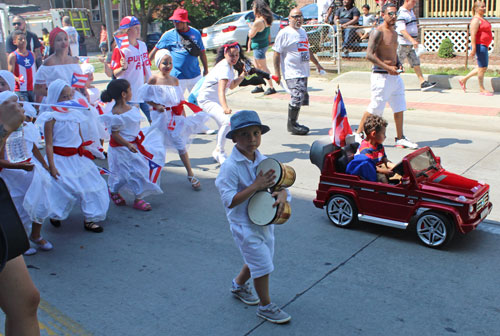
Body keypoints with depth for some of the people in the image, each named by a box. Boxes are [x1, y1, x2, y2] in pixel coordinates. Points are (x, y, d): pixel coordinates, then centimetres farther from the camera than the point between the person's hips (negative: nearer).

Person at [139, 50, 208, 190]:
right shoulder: (153, 80, -6)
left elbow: (180, 101, 10)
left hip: (174, 116, 3)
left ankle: (190, 175, 7)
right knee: (158, 144, 3)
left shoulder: (175, 80, 5)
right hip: (160, 117, -2)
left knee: (181, 144, 1)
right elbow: (146, 98, -2)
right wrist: (157, 106, -17)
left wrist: (183, 116, 8)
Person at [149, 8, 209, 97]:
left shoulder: (195, 33, 5)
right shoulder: (168, 35, -1)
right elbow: (156, 50, 3)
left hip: (195, 75, 2)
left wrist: (206, 69, 15)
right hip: (177, 77, -2)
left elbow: (202, 52, 12)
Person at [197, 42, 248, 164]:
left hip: (215, 100, 11)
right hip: (207, 100, -11)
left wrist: (242, 75, 3)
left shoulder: (229, 66, 5)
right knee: (227, 122, -26)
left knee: (223, 124, 21)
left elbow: (232, 86, 14)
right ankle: (219, 152, -14)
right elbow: (221, 89, -40)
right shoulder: (224, 68, -26)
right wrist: (225, 107, -54)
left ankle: (218, 152, 38)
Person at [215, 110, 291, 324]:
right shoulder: (230, 167, -22)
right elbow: (229, 201, -26)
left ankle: (238, 285, 49)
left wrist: (282, 194, -20)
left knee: (256, 260, 22)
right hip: (244, 224, -7)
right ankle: (265, 306, 20)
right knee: (262, 264, 0)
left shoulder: (263, 161, -2)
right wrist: (256, 186, -30)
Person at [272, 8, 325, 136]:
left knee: (302, 98, 10)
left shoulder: (302, 31, 18)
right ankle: (291, 125, -4)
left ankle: (293, 123, 21)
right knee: (298, 96, -17)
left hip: (303, 72, 9)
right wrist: (277, 73, -14)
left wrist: (317, 63, 33)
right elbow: (276, 54, -9)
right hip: (292, 73, -9)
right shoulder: (284, 33, -7)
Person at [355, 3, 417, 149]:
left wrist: (399, 64, 7)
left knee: (399, 108, 9)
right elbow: (369, 55, -19)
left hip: (395, 76, 9)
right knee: (375, 108, -3)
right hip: (381, 76, -8)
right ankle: (358, 133, 12)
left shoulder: (394, 33, 16)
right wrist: (387, 68, -20)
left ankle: (400, 138, 17)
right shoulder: (378, 32, -11)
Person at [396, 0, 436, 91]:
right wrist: (412, 40, -35)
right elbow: (402, 30, -26)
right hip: (402, 44, -9)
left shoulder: (411, 11, 15)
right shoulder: (401, 13, -15)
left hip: (410, 45, 9)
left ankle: (423, 83, 4)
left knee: (416, 63, 5)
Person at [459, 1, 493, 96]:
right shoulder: (476, 20, -13)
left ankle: (464, 80, 20)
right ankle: (482, 90, 5)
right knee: (482, 68, -4)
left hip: (484, 46, 10)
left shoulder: (482, 19, 18)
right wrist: (474, 49, -25)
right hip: (479, 46, -10)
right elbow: (473, 35, -20)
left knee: (483, 68, 14)